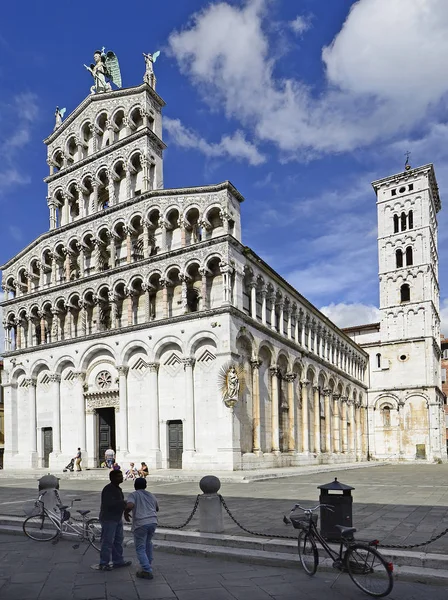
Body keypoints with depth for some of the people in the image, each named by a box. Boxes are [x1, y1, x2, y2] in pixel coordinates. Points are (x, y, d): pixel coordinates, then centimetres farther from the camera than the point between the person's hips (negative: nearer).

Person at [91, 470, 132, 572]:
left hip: (117, 518, 10)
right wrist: (124, 503, -32)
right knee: (108, 541, -5)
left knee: (118, 540, 15)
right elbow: (109, 504, -30)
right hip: (108, 519, -10)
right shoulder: (108, 489, -19)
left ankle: (118, 561, 25)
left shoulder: (117, 489, 11)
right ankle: (103, 564, 3)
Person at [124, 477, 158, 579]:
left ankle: (147, 571, -8)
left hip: (140, 524, -6)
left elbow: (129, 506, -19)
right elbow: (157, 509, 32)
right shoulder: (151, 495, 18)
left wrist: (125, 513, -1)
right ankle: (149, 563, 37)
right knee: (148, 542, 29)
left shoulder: (133, 495, 1)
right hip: (153, 522, 6)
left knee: (140, 549, 2)